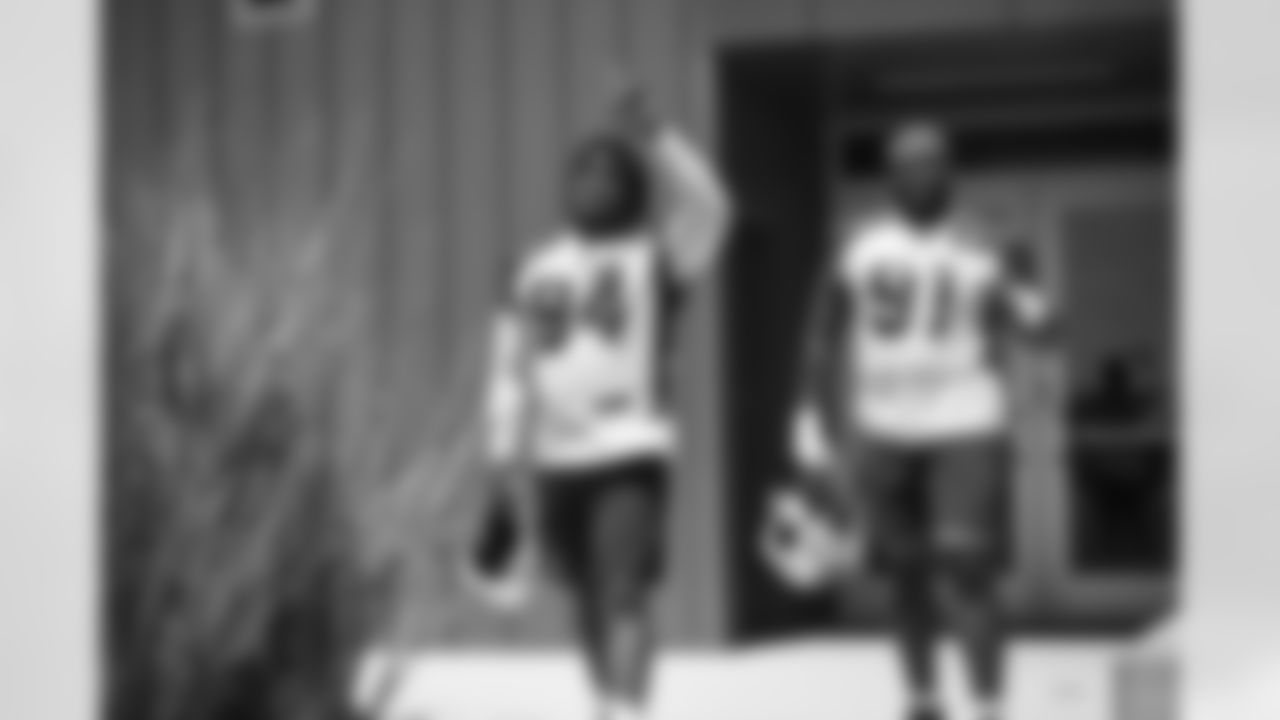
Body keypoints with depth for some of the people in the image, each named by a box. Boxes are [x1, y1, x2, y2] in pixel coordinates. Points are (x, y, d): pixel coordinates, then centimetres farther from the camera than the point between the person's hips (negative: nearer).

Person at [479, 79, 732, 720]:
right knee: (590, 606, 14)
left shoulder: (656, 257, 2)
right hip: (556, 460, 5)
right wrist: (513, 464, 9)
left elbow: (706, 210, -19)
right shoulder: (539, 271, 15)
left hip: (631, 452, -5)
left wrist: (653, 137, -25)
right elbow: (512, 372, 15)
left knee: (625, 600, -16)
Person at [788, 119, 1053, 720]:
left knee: (965, 572, -12)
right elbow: (826, 333, 11)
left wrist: (1021, 282, -31)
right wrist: (813, 417, 8)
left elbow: (1034, 328, -10)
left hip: (965, 429, -3)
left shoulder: (982, 245, -4)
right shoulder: (861, 243, 4)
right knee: (905, 572, 10)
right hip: (882, 431, 3)